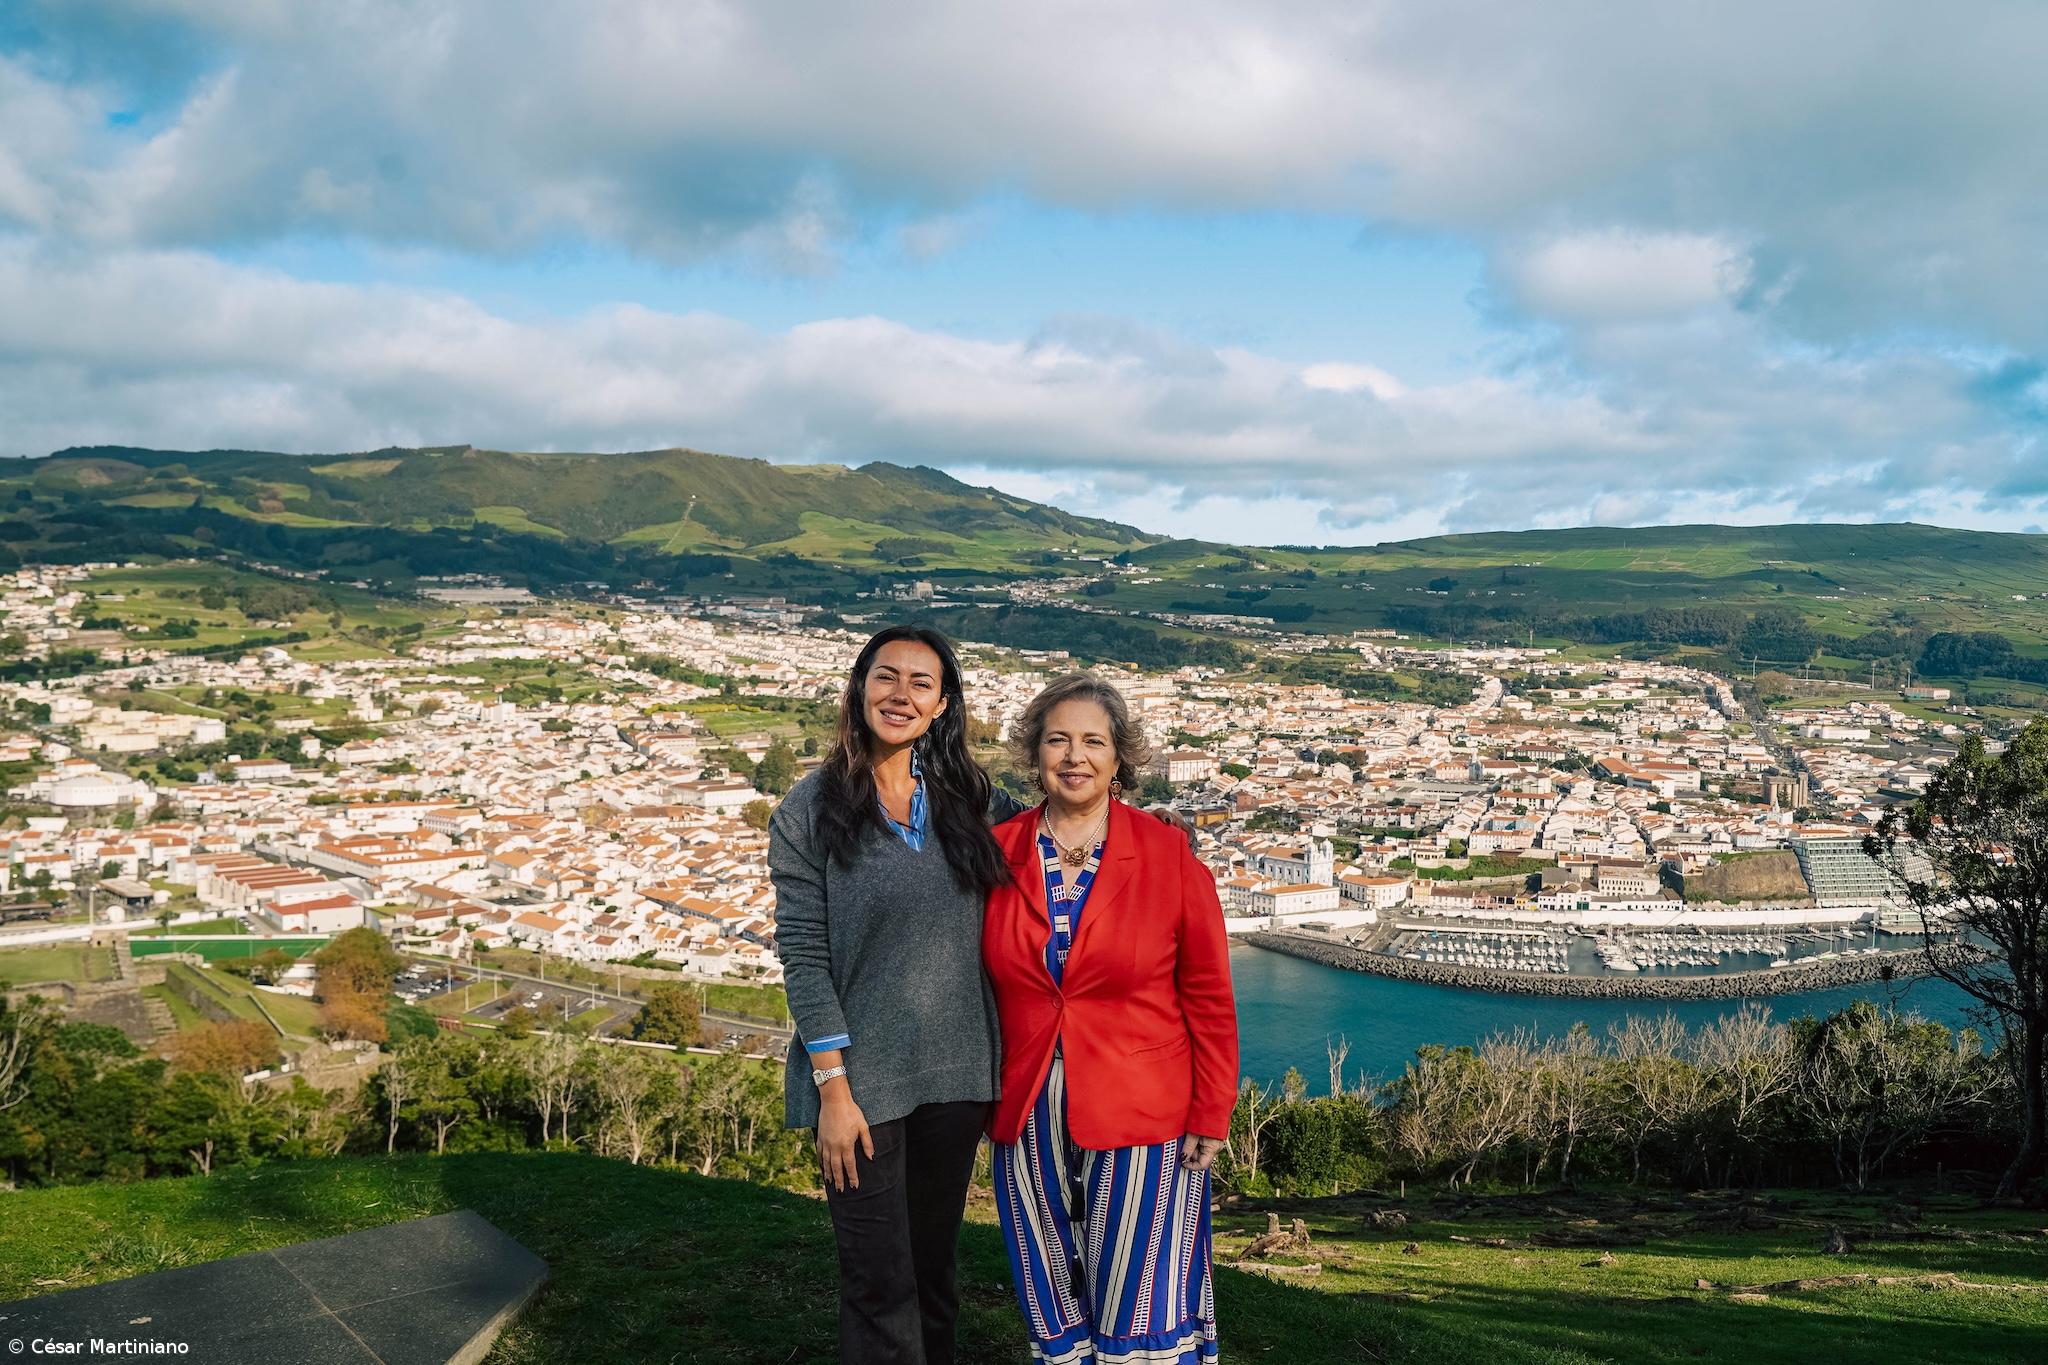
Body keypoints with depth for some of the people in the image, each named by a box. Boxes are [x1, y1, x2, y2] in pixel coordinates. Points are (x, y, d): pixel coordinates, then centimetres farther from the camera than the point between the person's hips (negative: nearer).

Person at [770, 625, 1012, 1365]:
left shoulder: (963, 799, 4)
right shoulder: (811, 809, -6)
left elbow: (983, 938, 11)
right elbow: (803, 956, -9)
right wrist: (833, 1087, -13)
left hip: (954, 1075, 4)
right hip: (862, 1081, -3)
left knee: (933, 1268, 16)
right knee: (881, 1285, 4)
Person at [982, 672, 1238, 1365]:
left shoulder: (1167, 854, -6)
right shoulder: (997, 854, 0)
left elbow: (1208, 995, -2)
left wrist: (1211, 1115, -4)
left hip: (1144, 1122, -3)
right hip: (1029, 1120, 3)